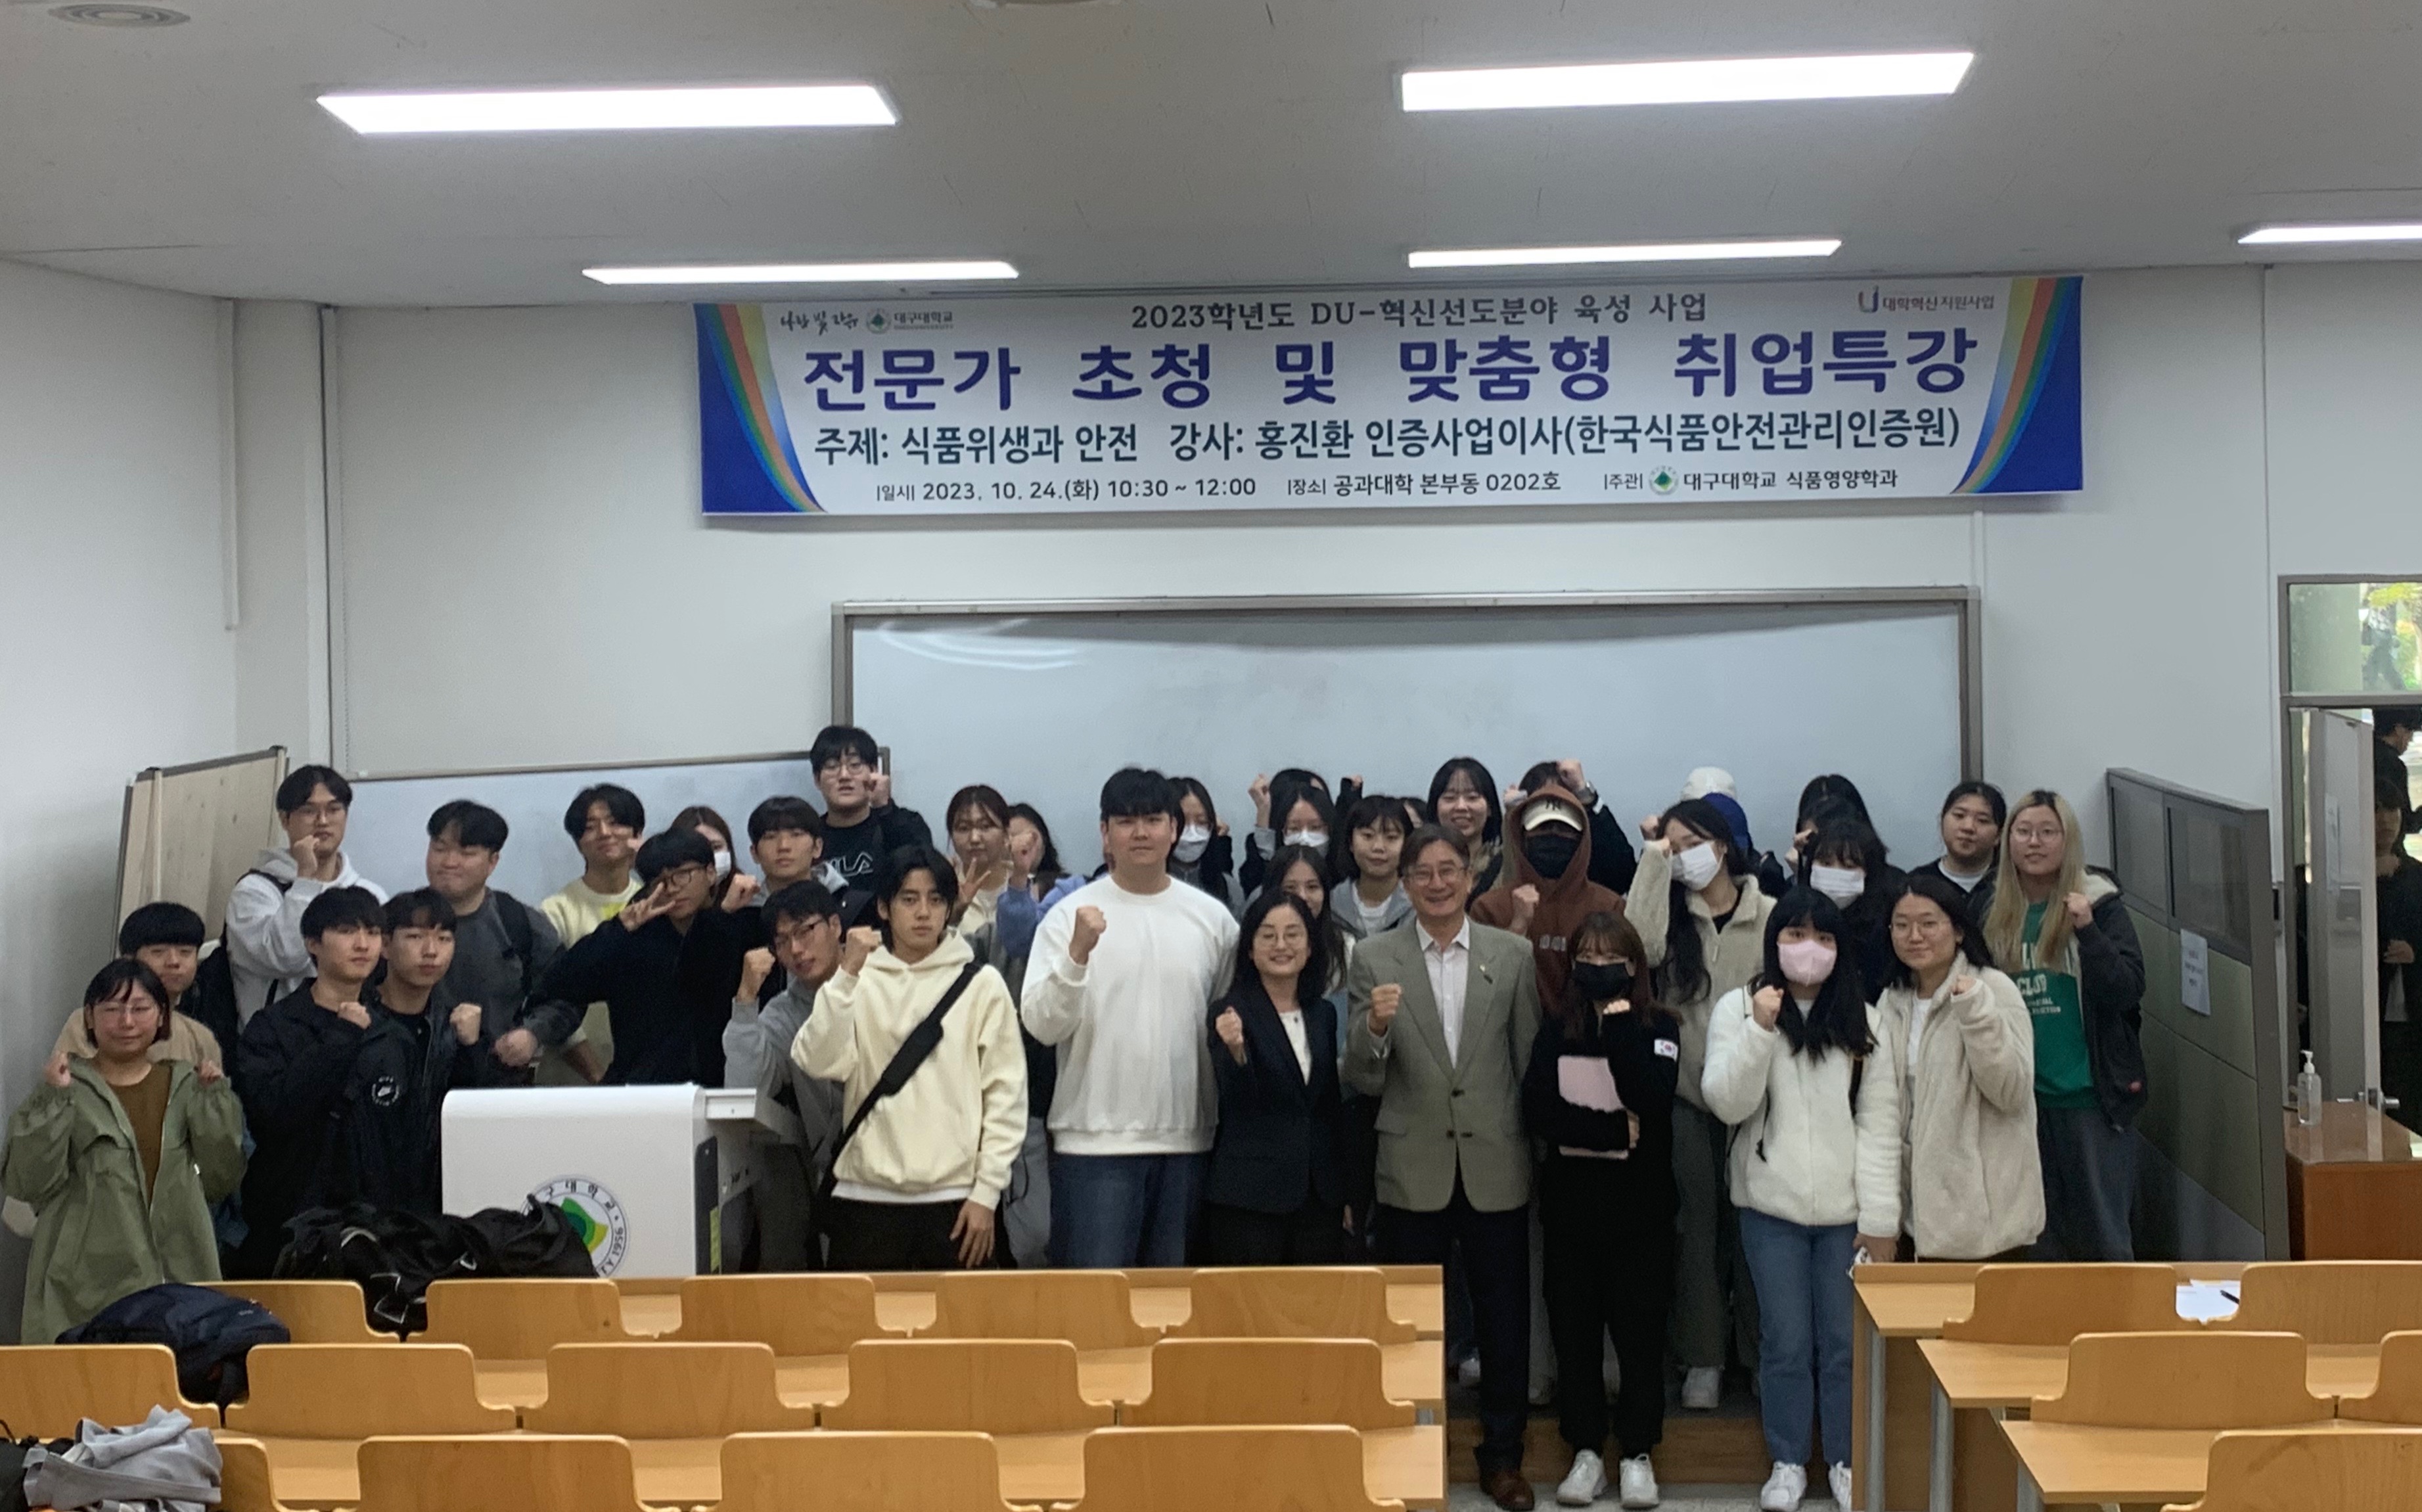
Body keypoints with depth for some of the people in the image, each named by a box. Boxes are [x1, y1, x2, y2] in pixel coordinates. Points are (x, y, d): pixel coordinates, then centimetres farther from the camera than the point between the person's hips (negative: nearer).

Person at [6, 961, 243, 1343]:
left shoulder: (186, 1085, 12)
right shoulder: (68, 1088, 3)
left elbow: (221, 1178, 7)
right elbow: (27, 1183, -5)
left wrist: (215, 1098, -1)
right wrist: (52, 1100, -13)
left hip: (179, 1277, 2)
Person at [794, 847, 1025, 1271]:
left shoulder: (981, 984, 4)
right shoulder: (858, 982, 8)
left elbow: (1006, 1093, 2)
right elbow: (818, 1063, -8)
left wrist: (986, 1193, -3)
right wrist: (847, 976, -15)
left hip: (955, 1199, -1)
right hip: (866, 1198, 1)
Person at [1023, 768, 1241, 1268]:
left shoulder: (1213, 918, 6)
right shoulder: (1073, 915, -3)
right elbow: (1042, 1025, -11)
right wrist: (1077, 953, -23)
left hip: (1186, 1139, 3)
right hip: (1095, 1139, -3)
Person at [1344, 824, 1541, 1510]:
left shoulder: (1514, 954, 1)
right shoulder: (1374, 959, -1)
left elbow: (1531, 1061, 5)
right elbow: (1364, 1079, -2)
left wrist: (1537, 1154, 4)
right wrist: (1374, 1026, -22)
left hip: (1496, 1168, 1)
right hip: (1412, 1170, 0)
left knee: (1505, 1321, 9)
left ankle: (1503, 1456, 25)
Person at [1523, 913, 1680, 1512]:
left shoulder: (1660, 1028, -1)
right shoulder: (1556, 1028, 4)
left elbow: (1650, 1099, -19)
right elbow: (1537, 1107, -9)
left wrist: (1618, 1011, -20)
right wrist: (1615, 1132, -18)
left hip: (1640, 1203, -2)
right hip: (1570, 1199, 2)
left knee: (1639, 1328, 2)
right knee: (1574, 1328, 6)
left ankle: (1637, 1454, 14)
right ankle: (1586, 1450, 17)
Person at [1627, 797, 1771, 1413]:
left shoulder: (1769, 916, -2)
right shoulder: (1672, 913, 4)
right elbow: (1640, 944, -18)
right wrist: (1653, 859, -11)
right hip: (1688, 1096, 2)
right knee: (1699, 1228, 7)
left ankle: (1759, 1353, 18)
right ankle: (1703, 1358, 15)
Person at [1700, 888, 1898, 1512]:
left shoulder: (1861, 1019, 4)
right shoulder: (1739, 1008, 1)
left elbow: (1881, 1122, 0)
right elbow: (1727, 1103, -8)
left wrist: (1880, 1217, -6)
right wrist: (1759, 1031, -20)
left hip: (1846, 1210, 1)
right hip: (1772, 1207, -1)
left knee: (1847, 1342, 4)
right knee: (1785, 1342, 4)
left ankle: (1847, 1461, 20)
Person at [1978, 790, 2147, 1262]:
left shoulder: (2098, 903, -4)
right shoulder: (1991, 910, 5)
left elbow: (2128, 990, -13)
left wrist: (2087, 930, -24)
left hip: (2092, 1097, -4)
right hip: (2021, 1096, 4)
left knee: (2103, 1234, 1)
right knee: (2042, 1237, 14)